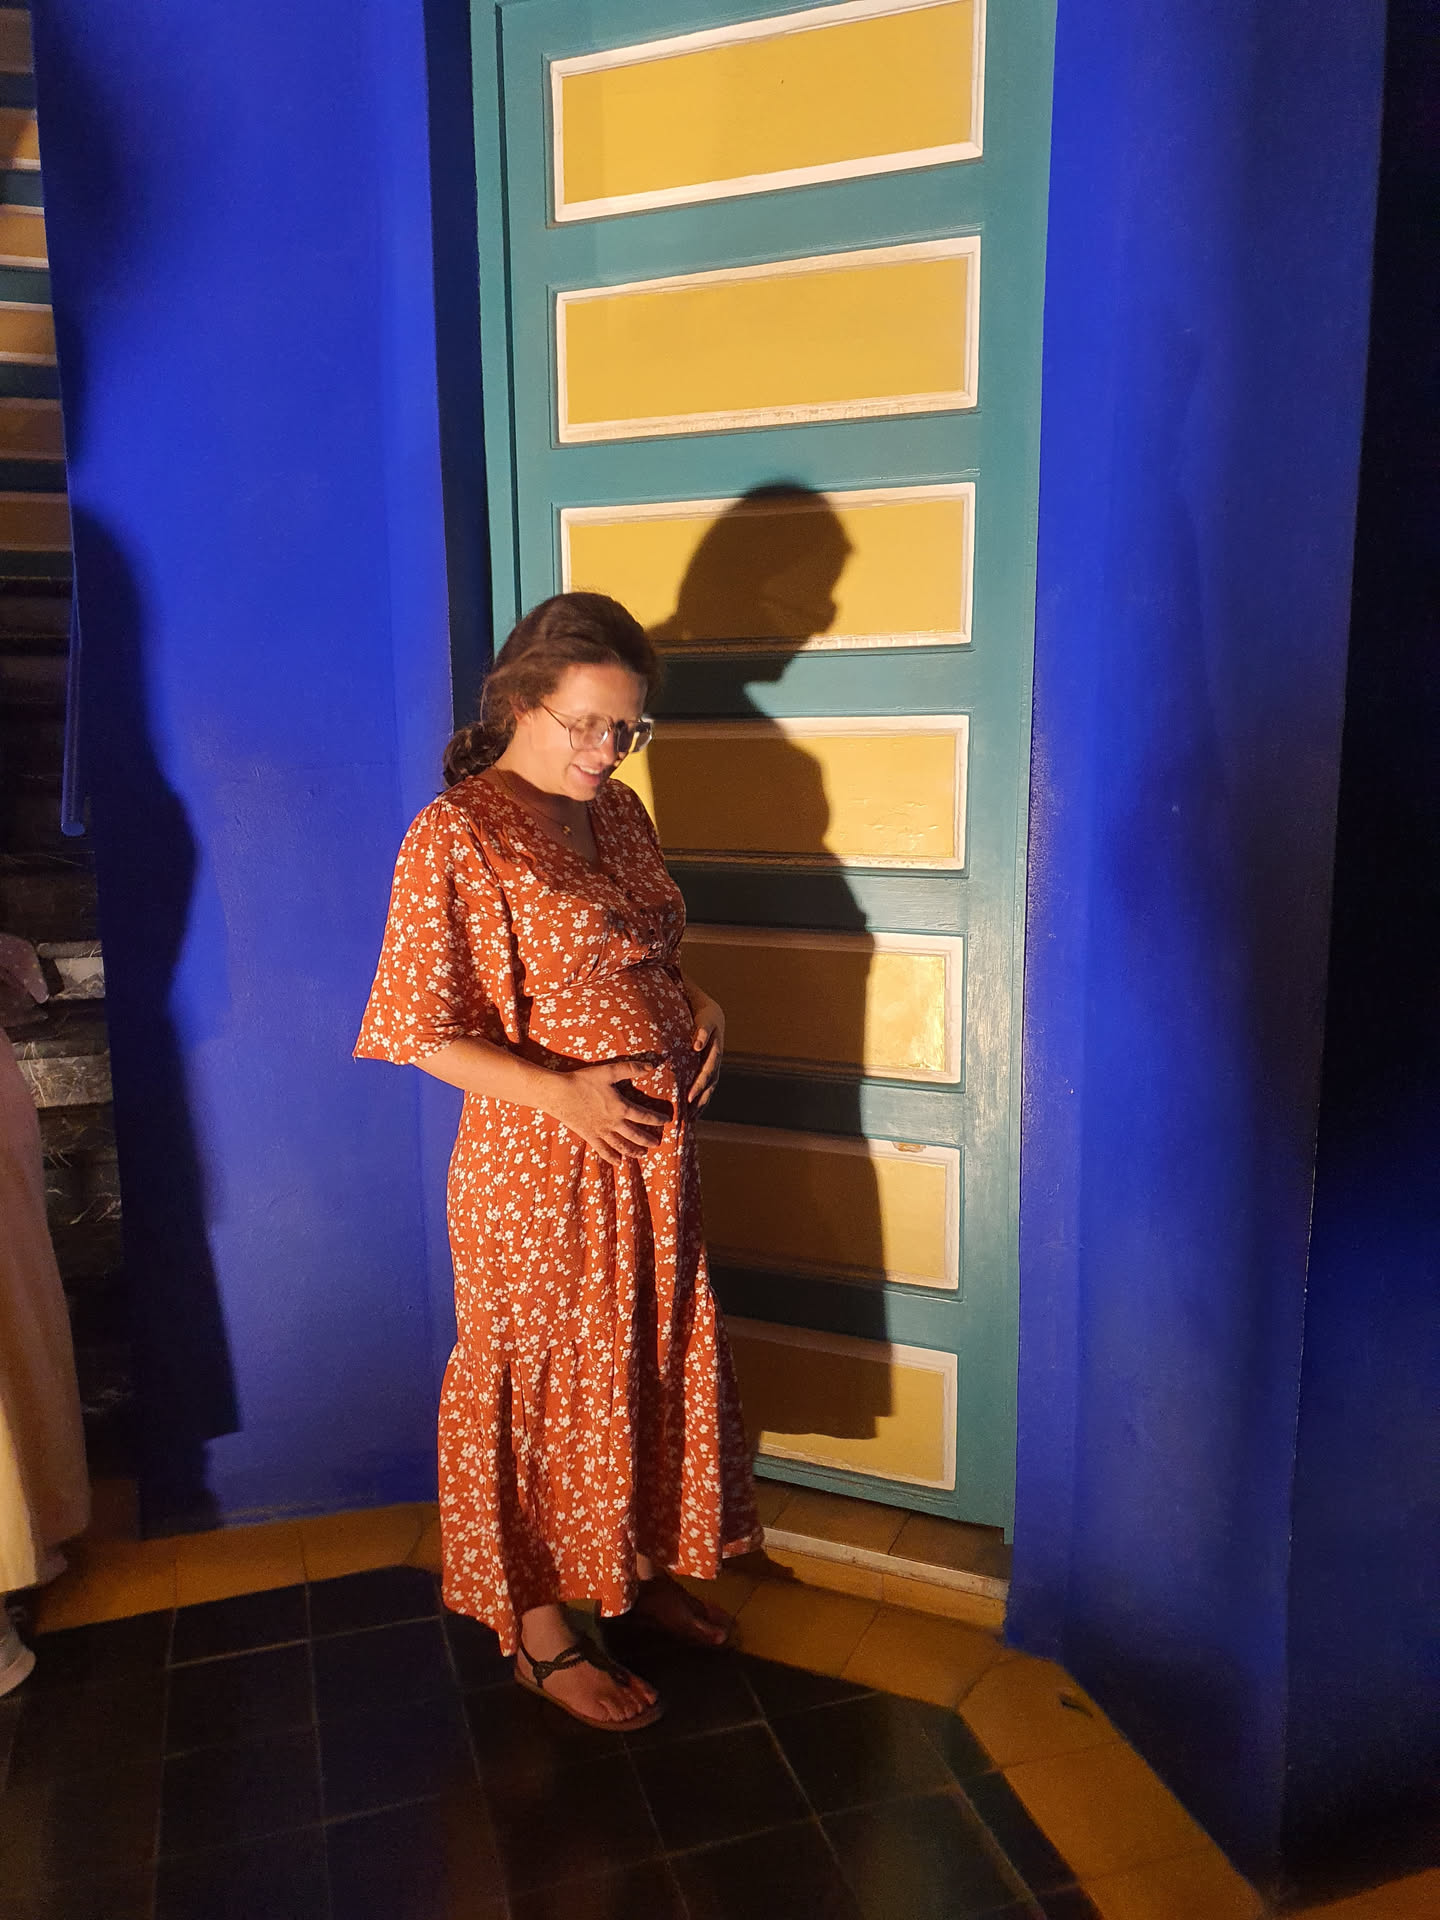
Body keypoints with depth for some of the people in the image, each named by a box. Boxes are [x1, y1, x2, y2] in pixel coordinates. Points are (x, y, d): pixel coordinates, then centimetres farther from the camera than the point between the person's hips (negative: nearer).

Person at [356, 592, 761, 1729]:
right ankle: (540, 1635, 31)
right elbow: (422, 1028, -17)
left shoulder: (616, 810, 6)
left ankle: (639, 1568, 44)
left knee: (655, 1358, 20)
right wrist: (562, 1093, -24)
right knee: (538, 1381, 9)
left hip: (652, 1142, 8)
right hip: (537, 1158, -7)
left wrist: (696, 1002, 0)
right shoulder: (457, 836, -17)